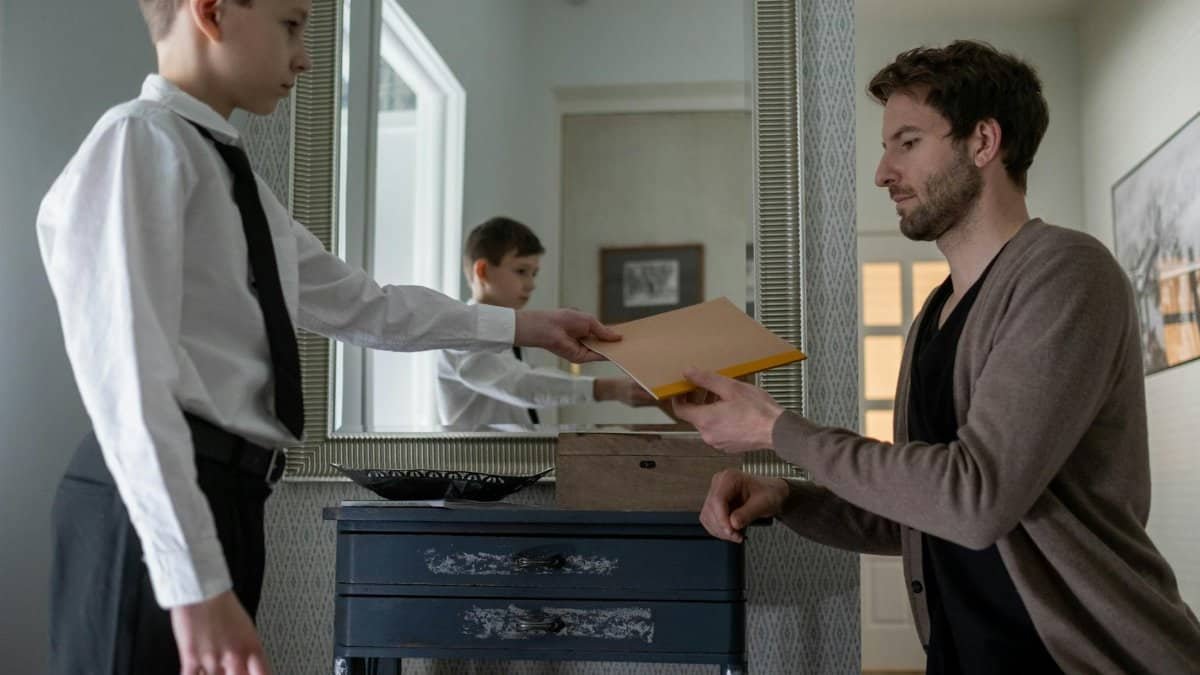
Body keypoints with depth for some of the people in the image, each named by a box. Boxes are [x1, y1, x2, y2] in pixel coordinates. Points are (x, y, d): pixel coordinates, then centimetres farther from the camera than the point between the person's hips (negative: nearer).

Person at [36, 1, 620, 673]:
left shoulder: (232, 173, 18)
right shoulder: (139, 145, -12)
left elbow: (361, 305, 22)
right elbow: (127, 369, -21)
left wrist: (517, 326, 23)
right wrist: (196, 583, -26)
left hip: (223, 492, 9)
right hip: (156, 506, -9)